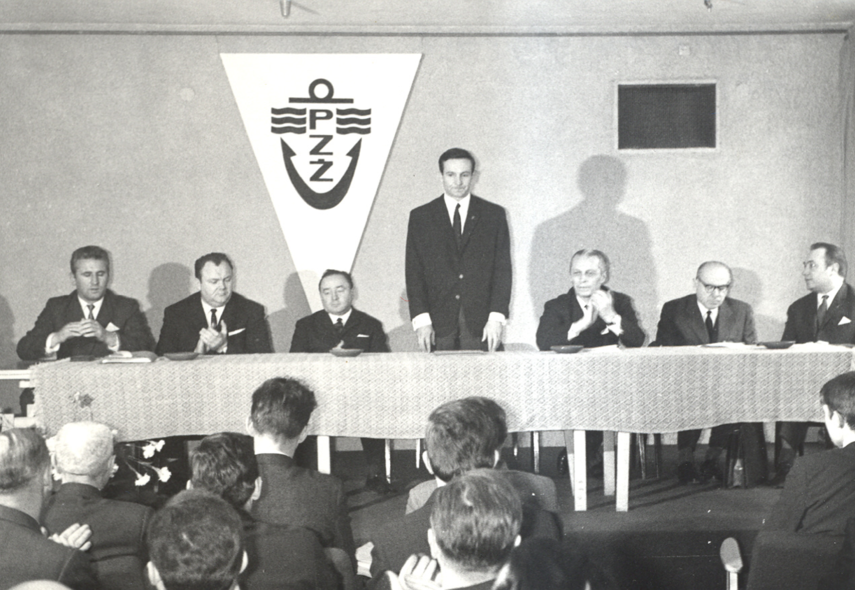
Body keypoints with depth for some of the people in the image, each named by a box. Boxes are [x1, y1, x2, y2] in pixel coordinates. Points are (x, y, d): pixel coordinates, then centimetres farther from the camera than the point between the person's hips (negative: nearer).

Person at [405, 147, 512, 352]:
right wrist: (421, 319, -6)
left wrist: (496, 318, -6)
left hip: (482, 325, 0)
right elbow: (414, 273, 5)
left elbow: (502, 269, 5)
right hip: (438, 326, 0)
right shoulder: (420, 217, 9)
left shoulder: (494, 214, 9)